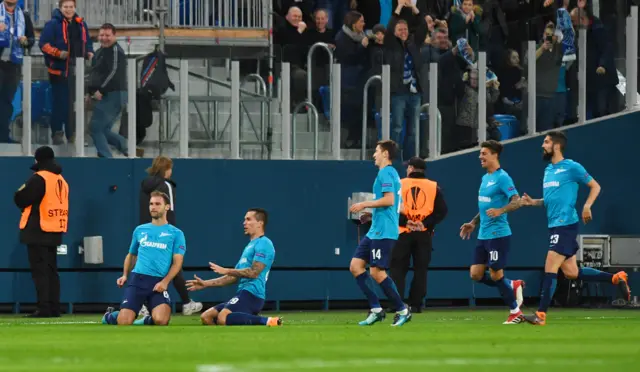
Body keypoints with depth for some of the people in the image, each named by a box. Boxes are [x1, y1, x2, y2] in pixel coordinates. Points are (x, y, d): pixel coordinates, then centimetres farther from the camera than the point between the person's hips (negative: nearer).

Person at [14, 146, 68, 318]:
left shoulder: (38, 179, -13)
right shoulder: (61, 180, 14)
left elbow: (21, 200, -14)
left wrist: (20, 191, 8)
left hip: (38, 231, -8)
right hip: (55, 232, 8)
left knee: (39, 271, -9)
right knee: (51, 270, 12)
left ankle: (44, 308, -15)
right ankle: (54, 308, 9)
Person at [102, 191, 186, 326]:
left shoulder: (176, 233, 7)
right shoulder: (140, 230, 17)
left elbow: (177, 262, 1)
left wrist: (165, 282, -14)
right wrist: (125, 275, 11)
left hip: (159, 282, -1)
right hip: (137, 279, 1)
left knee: (161, 320, -26)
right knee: (124, 322, -13)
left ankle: (145, 321, 11)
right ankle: (109, 316, 24)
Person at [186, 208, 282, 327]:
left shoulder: (263, 244, -6)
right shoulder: (250, 246, 26)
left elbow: (254, 272, -17)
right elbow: (234, 277, 26)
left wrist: (226, 271, -9)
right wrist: (205, 284, 21)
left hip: (252, 293, -10)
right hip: (243, 293, 10)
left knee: (222, 319, -32)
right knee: (206, 317, 5)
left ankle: (267, 321, -26)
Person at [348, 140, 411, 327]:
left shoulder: (386, 173, -10)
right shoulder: (392, 173, 19)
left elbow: (389, 199, -22)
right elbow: (397, 205, 23)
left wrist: (365, 204, -14)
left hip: (383, 232, -10)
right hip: (375, 231, 10)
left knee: (377, 273, -10)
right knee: (356, 266, 5)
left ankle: (402, 310, -1)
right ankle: (376, 309, 3)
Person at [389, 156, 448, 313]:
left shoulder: (399, 184, 1)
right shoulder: (434, 187, 5)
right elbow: (441, 210, -1)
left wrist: (404, 222, -8)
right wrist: (426, 224, -6)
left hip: (403, 233, -1)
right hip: (424, 235, 1)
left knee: (398, 269, 3)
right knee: (420, 270, 8)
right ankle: (416, 304, 4)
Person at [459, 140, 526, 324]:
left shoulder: (502, 178, -12)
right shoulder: (485, 178, 15)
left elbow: (517, 201, -21)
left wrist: (500, 211, -36)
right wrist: (473, 223, 22)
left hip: (498, 234, -9)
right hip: (483, 235, 9)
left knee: (495, 275, -5)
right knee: (476, 274, 4)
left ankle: (515, 312, 8)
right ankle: (513, 286, 20)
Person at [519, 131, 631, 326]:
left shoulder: (571, 167, -7)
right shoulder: (548, 170, 17)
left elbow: (595, 186, -2)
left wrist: (587, 206, -17)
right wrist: (533, 202, 10)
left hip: (566, 225, -9)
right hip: (554, 226, 9)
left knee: (550, 268, -13)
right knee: (571, 272, 9)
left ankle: (541, 315, -13)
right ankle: (616, 278, 21)